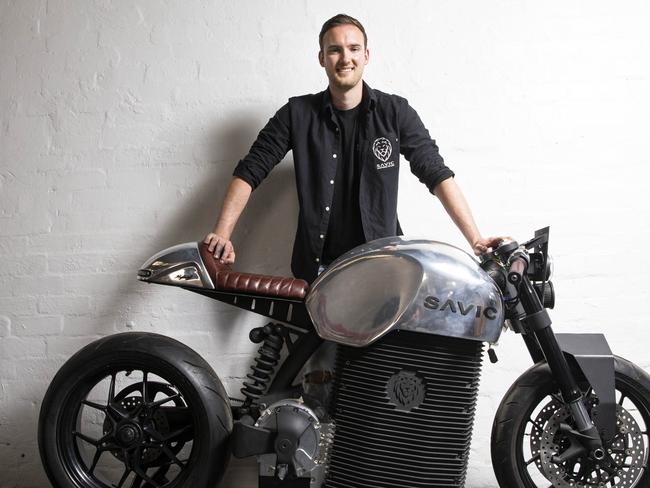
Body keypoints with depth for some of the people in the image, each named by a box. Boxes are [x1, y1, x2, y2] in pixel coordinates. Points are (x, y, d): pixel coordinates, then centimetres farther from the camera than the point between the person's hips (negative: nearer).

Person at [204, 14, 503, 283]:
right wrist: (222, 234, -10)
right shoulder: (298, 114, 3)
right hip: (318, 267, 1)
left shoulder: (395, 112, 1)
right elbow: (249, 171, 2)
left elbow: (437, 174, 0)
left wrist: (475, 241, -8)